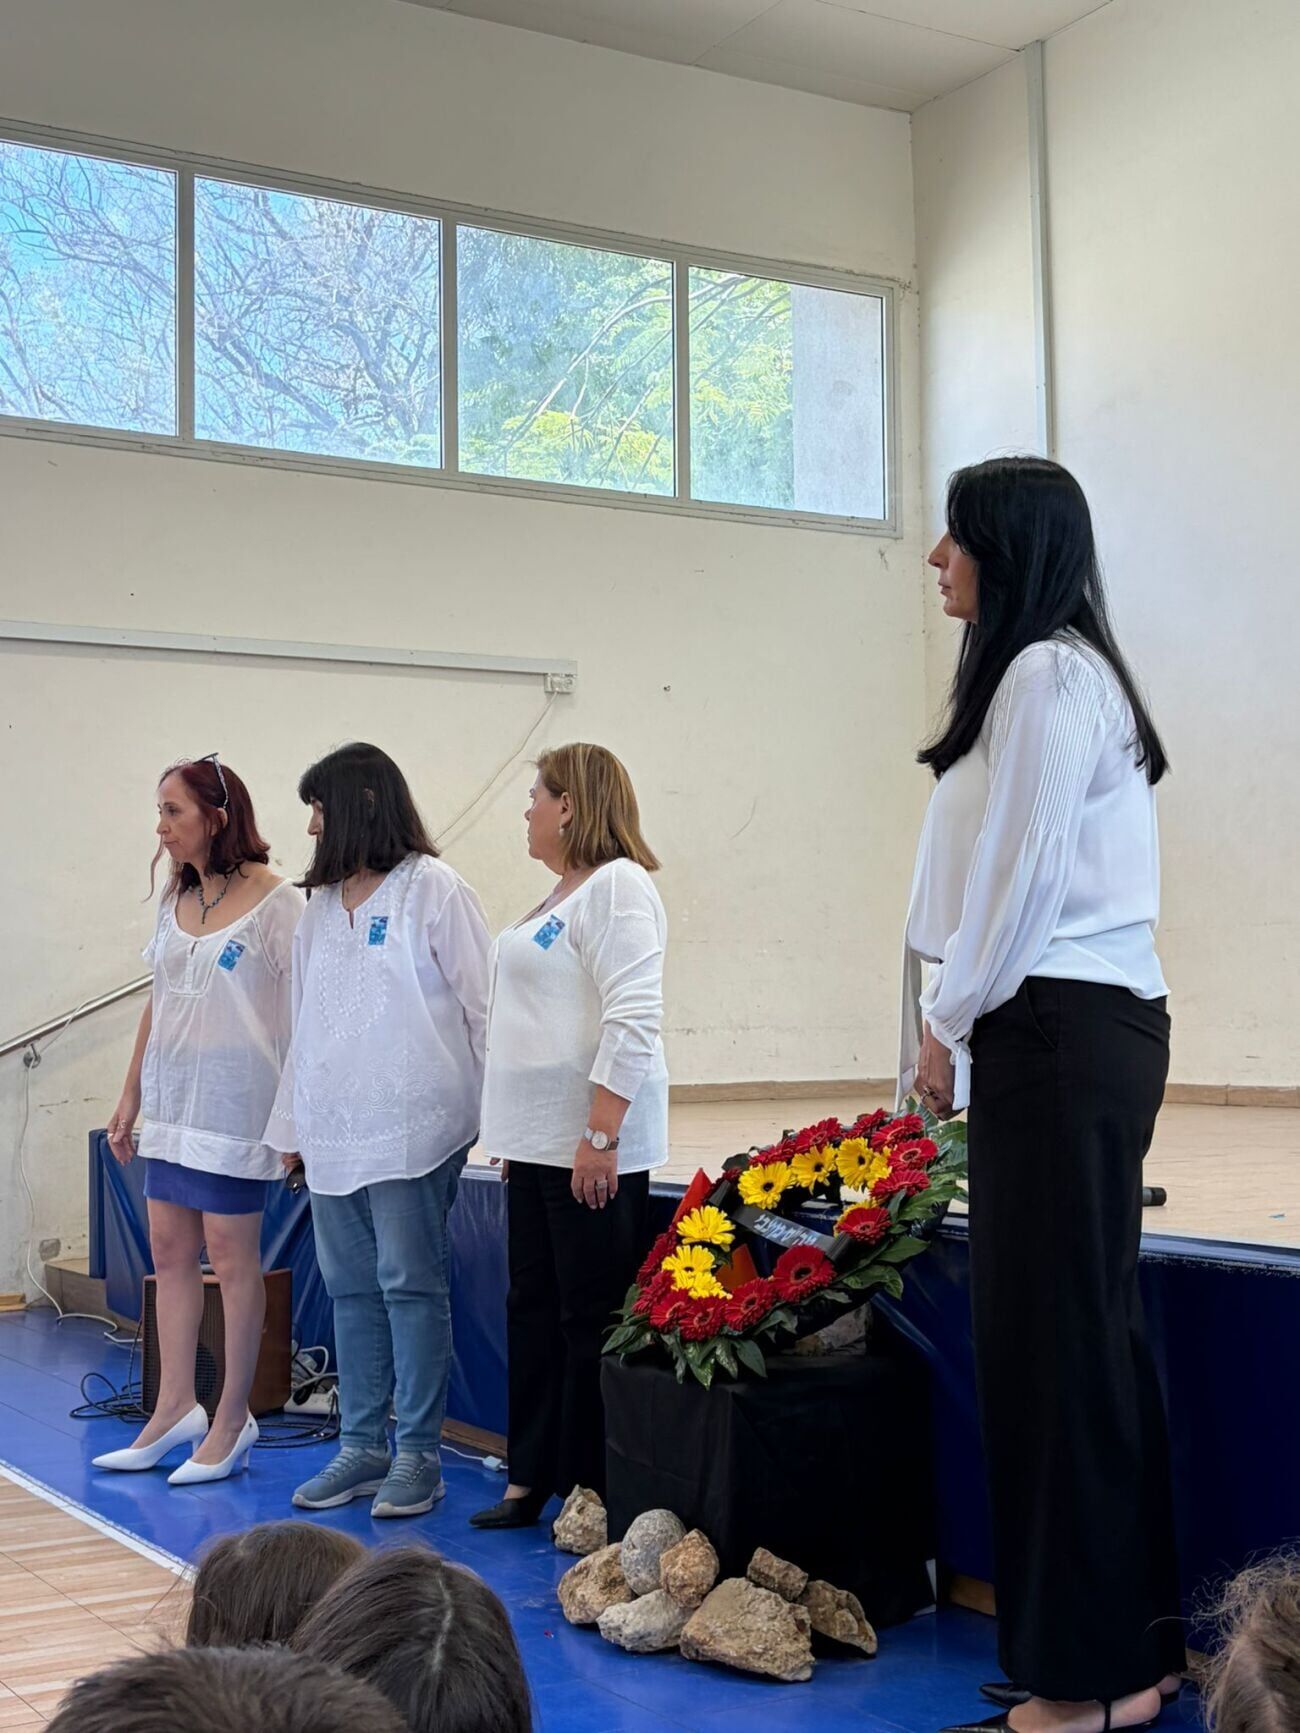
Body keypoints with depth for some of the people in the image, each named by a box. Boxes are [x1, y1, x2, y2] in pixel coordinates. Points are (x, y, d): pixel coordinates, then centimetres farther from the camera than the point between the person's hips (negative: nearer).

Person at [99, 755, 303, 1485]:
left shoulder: (276, 903, -10)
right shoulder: (175, 903, 12)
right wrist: (132, 1094, 17)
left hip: (236, 1100, -7)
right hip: (172, 1099, 7)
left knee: (232, 1254, -1)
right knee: (170, 1250, 9)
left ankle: (233, 1418, 9)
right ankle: (175, 1409, 18)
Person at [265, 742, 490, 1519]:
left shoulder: (434, 889, -5)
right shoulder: (323, 905, 17)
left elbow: (481, 1003, -7)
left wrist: (490, 1113, -10)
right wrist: (293, 1121, 17)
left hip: (411, 1127, -7)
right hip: (334, 1129, 7)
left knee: (411, 1284, -3)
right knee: (351, 1288, 10)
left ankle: (419, 1454, 5)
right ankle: (364, 1446, 18)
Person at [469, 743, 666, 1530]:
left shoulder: (616, 887, -13)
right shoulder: (563, 894, 18)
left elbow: (633, 1021, -21)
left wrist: (601, 1136, -24)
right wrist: (514, 1130, 21)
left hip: (591, 1148, -10)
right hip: (539, 1141, 10)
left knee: (589, 1319, -3)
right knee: (534, 1309, 14)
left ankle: (593, 1493, 6)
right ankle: (532, 1479, 23)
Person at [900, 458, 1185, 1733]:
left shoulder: (1044, 673, -11)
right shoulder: (1066, 672, 21)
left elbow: (1022, 878, -16)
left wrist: (946, 1024, -6)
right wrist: (962, 1027, 15)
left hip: (1059, 1033, -10)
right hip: (1074, 1032, 10)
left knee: (1054, 1334, -6)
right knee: (1082, 1330, 12)